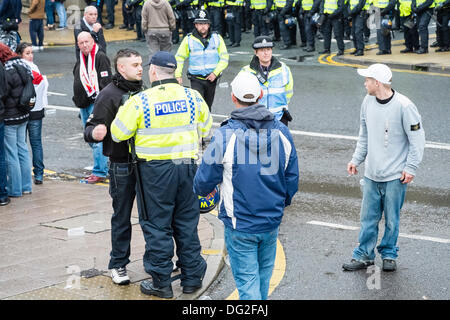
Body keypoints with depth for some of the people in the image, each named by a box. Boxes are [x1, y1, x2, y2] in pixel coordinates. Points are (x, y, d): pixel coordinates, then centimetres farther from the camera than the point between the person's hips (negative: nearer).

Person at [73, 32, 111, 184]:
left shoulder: (101, 58, -11)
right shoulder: (80, 59, 16)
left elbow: (106, 82, -16)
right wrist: (78, 100, 23)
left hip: (96, 103, -9)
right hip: (84, 105, 9)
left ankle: (100, 172, -10)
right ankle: (103, 166, 21)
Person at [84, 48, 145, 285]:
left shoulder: (142, 91, 7)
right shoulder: (109, 95, -11)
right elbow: (91, 128, -14)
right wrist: (94, 133, -34)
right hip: (122, 165, -5)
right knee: (122, 217, 4)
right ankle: (118, 265, 15)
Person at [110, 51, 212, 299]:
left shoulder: (139, 101, -13)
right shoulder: (193, 97, 0)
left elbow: (117, 134, -6)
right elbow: (206, 130, 13)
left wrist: (123, 109, 12)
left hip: (155, 170, -4)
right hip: (188, 166, 4)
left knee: (157, 225, 7)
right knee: (187, 223, 15)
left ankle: (161, 283, 12)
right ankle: (192, 278, 23)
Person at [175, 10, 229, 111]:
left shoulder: (217, 38, 3)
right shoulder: (188, 39, -1)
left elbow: (224, 58, 3)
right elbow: (179, 57, 5)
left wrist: (215, 73, -9)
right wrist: (178, 75, -5)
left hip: (211, 79, 2)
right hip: (196, 79, -2)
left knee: (207, 106, 12)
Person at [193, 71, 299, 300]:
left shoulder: (225, 136, -17)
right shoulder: (281, 132, -4)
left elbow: (204, 181, -9)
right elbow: (292, 178, 5)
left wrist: (202, 190, 15)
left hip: (239, 224, -4)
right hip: (271, 221, 4)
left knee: (247, 279, 3)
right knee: (263, 274, 21)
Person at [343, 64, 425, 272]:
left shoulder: (403, 106, -14)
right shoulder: (368, 102, 3)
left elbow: (417, 139, -8)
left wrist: (411, 167, -11)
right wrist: (356, 159, 10)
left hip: (395, 175, -5)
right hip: (371, 174, 5)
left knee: (391, 219, 6)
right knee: (368, 217, 8)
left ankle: (389, 255, 22)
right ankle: (364, 255, 19)